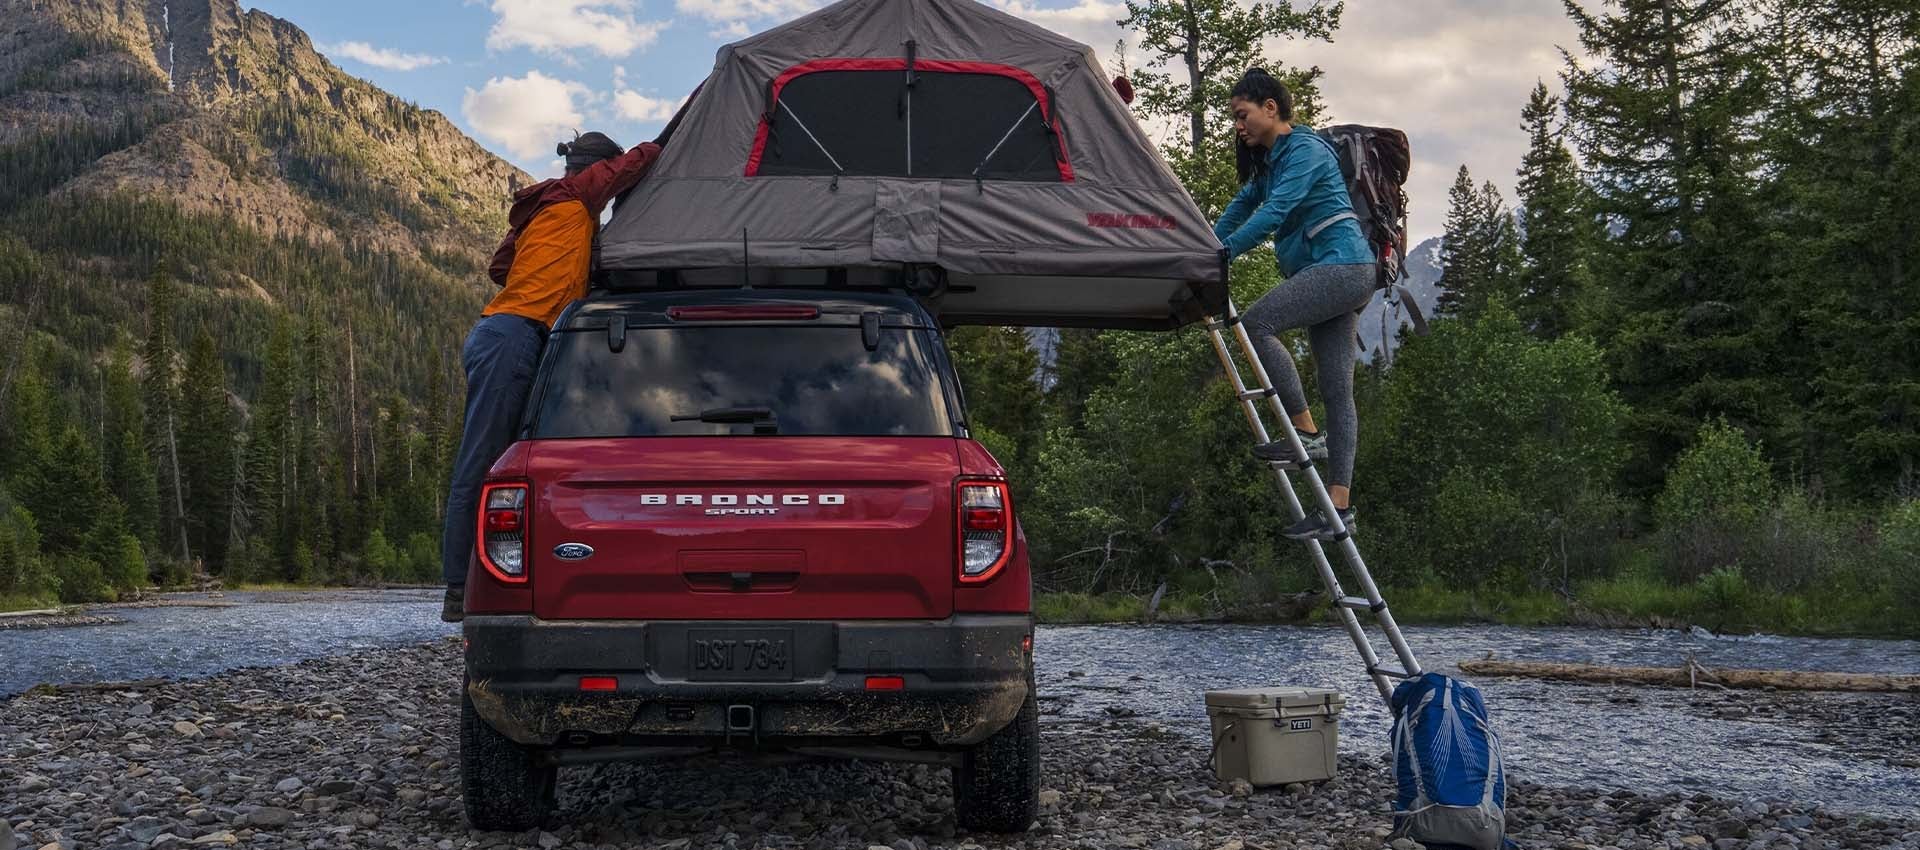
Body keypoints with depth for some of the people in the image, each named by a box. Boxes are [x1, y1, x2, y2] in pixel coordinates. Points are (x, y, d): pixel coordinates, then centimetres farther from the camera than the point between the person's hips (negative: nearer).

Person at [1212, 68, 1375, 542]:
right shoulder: (1269, 160, 19)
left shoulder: (1305, 150, -10)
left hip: (1340, 265, -10)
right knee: (1337, 391, 3)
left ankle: (1306, 432, -16)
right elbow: (1244, 205, 24)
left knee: (1257, 323, -22)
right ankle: (1340, 505, 0)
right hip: (1337, 274, 10)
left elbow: (1274, 213, -21)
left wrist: (1222, 254, -23)